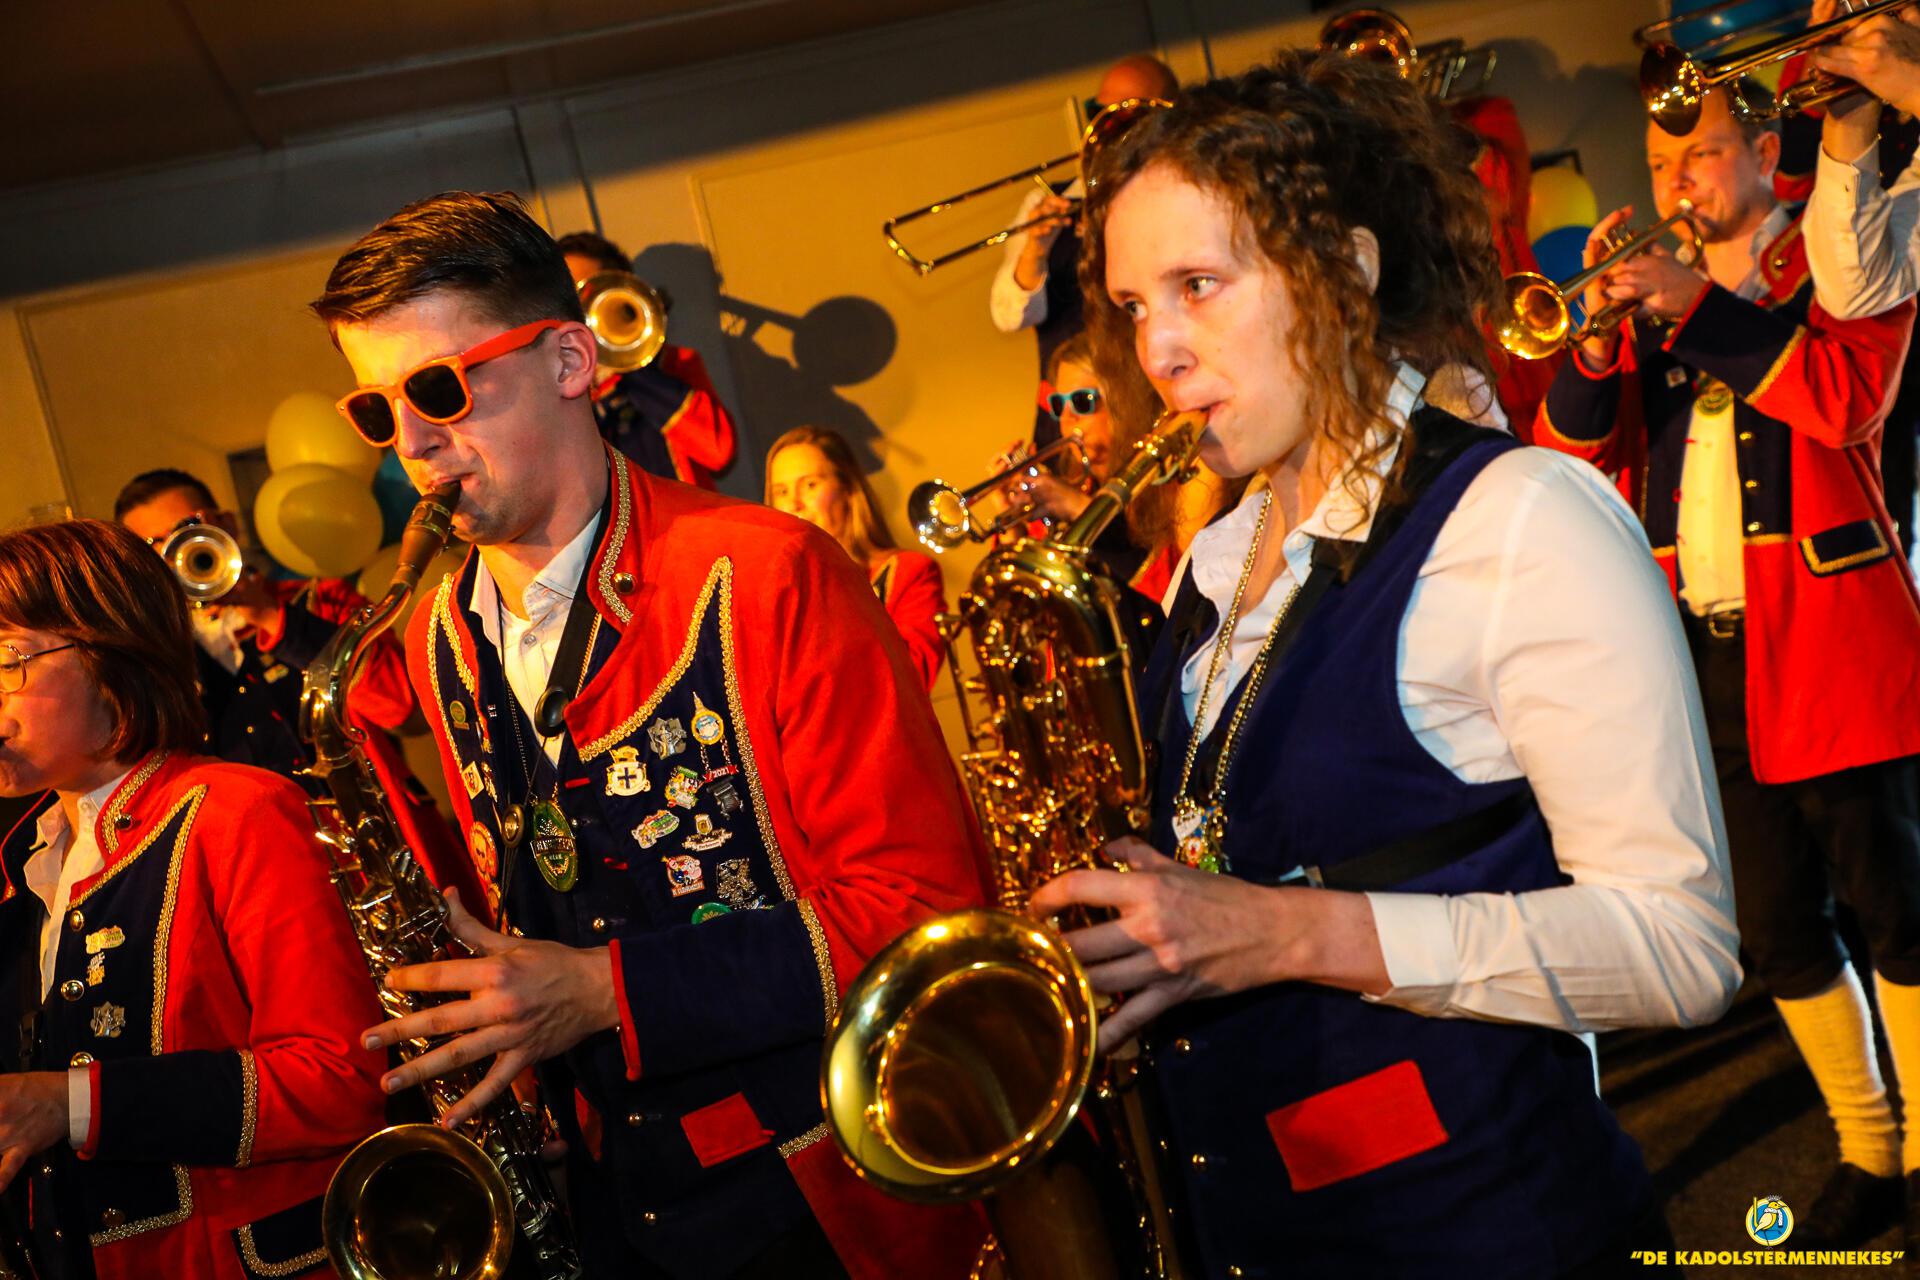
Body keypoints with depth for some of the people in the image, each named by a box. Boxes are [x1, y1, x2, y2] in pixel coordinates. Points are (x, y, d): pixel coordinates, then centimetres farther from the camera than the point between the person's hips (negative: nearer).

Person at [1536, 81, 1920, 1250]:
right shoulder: (1654, 294, 14)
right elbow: (1571, 451, 3)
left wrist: (1697, 304, -18)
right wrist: (1599, 328, -12)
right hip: (1705, 654, 5)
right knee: (1782, 935, 11)